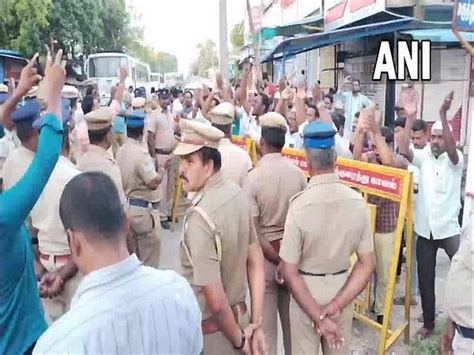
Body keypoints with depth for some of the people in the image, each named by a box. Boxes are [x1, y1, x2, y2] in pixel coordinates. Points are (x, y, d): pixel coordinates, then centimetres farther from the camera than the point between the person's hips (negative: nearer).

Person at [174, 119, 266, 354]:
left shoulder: (199, 216, -29)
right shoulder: (237, 194, -5)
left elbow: (215, 299, -27)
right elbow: (256, 262, 0)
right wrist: (255, 324, 4)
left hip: (210, 329, -7)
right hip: (239, 316, 7)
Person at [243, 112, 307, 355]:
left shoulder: (253, 178, -16)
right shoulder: (298, 174, -6)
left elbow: (253, 233, -18)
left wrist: (277, 260, -10)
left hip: (265, 257, -4)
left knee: (266, 322, 11)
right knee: (291, 319, 19)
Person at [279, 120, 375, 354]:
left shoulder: (300, 204, -23)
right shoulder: (357, 202, -12)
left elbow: (288, 272, -21)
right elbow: (368, 264, -8)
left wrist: (317, 316, -16)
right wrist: (337, 304, -11)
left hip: (306, 291, -3)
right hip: (342, 289, 4)